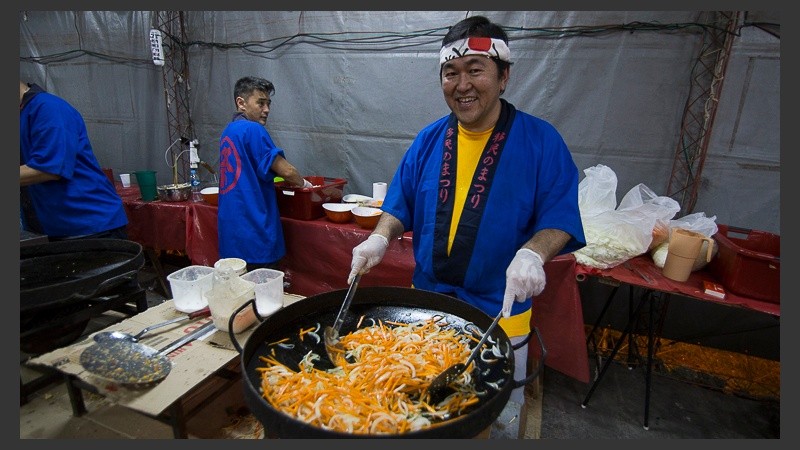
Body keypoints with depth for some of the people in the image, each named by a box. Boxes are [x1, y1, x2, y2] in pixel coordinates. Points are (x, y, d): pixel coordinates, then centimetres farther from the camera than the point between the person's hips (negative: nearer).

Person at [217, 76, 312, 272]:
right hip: (254, 232, -9)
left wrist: (296, 182, 15)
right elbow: (286, 170, -14)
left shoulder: (228, 132, 14)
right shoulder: (252, 130, -13)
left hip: (231, 228, 9)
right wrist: (305, 184, 5)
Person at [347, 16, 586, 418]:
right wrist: (380, 238, -16)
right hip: (426, 305, 4)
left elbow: (560, 218, -11)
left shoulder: (540, 140, -11)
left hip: (499, 313, -3)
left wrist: (533, 253, -31)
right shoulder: (429, 139, 0)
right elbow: (401, 205, 3)